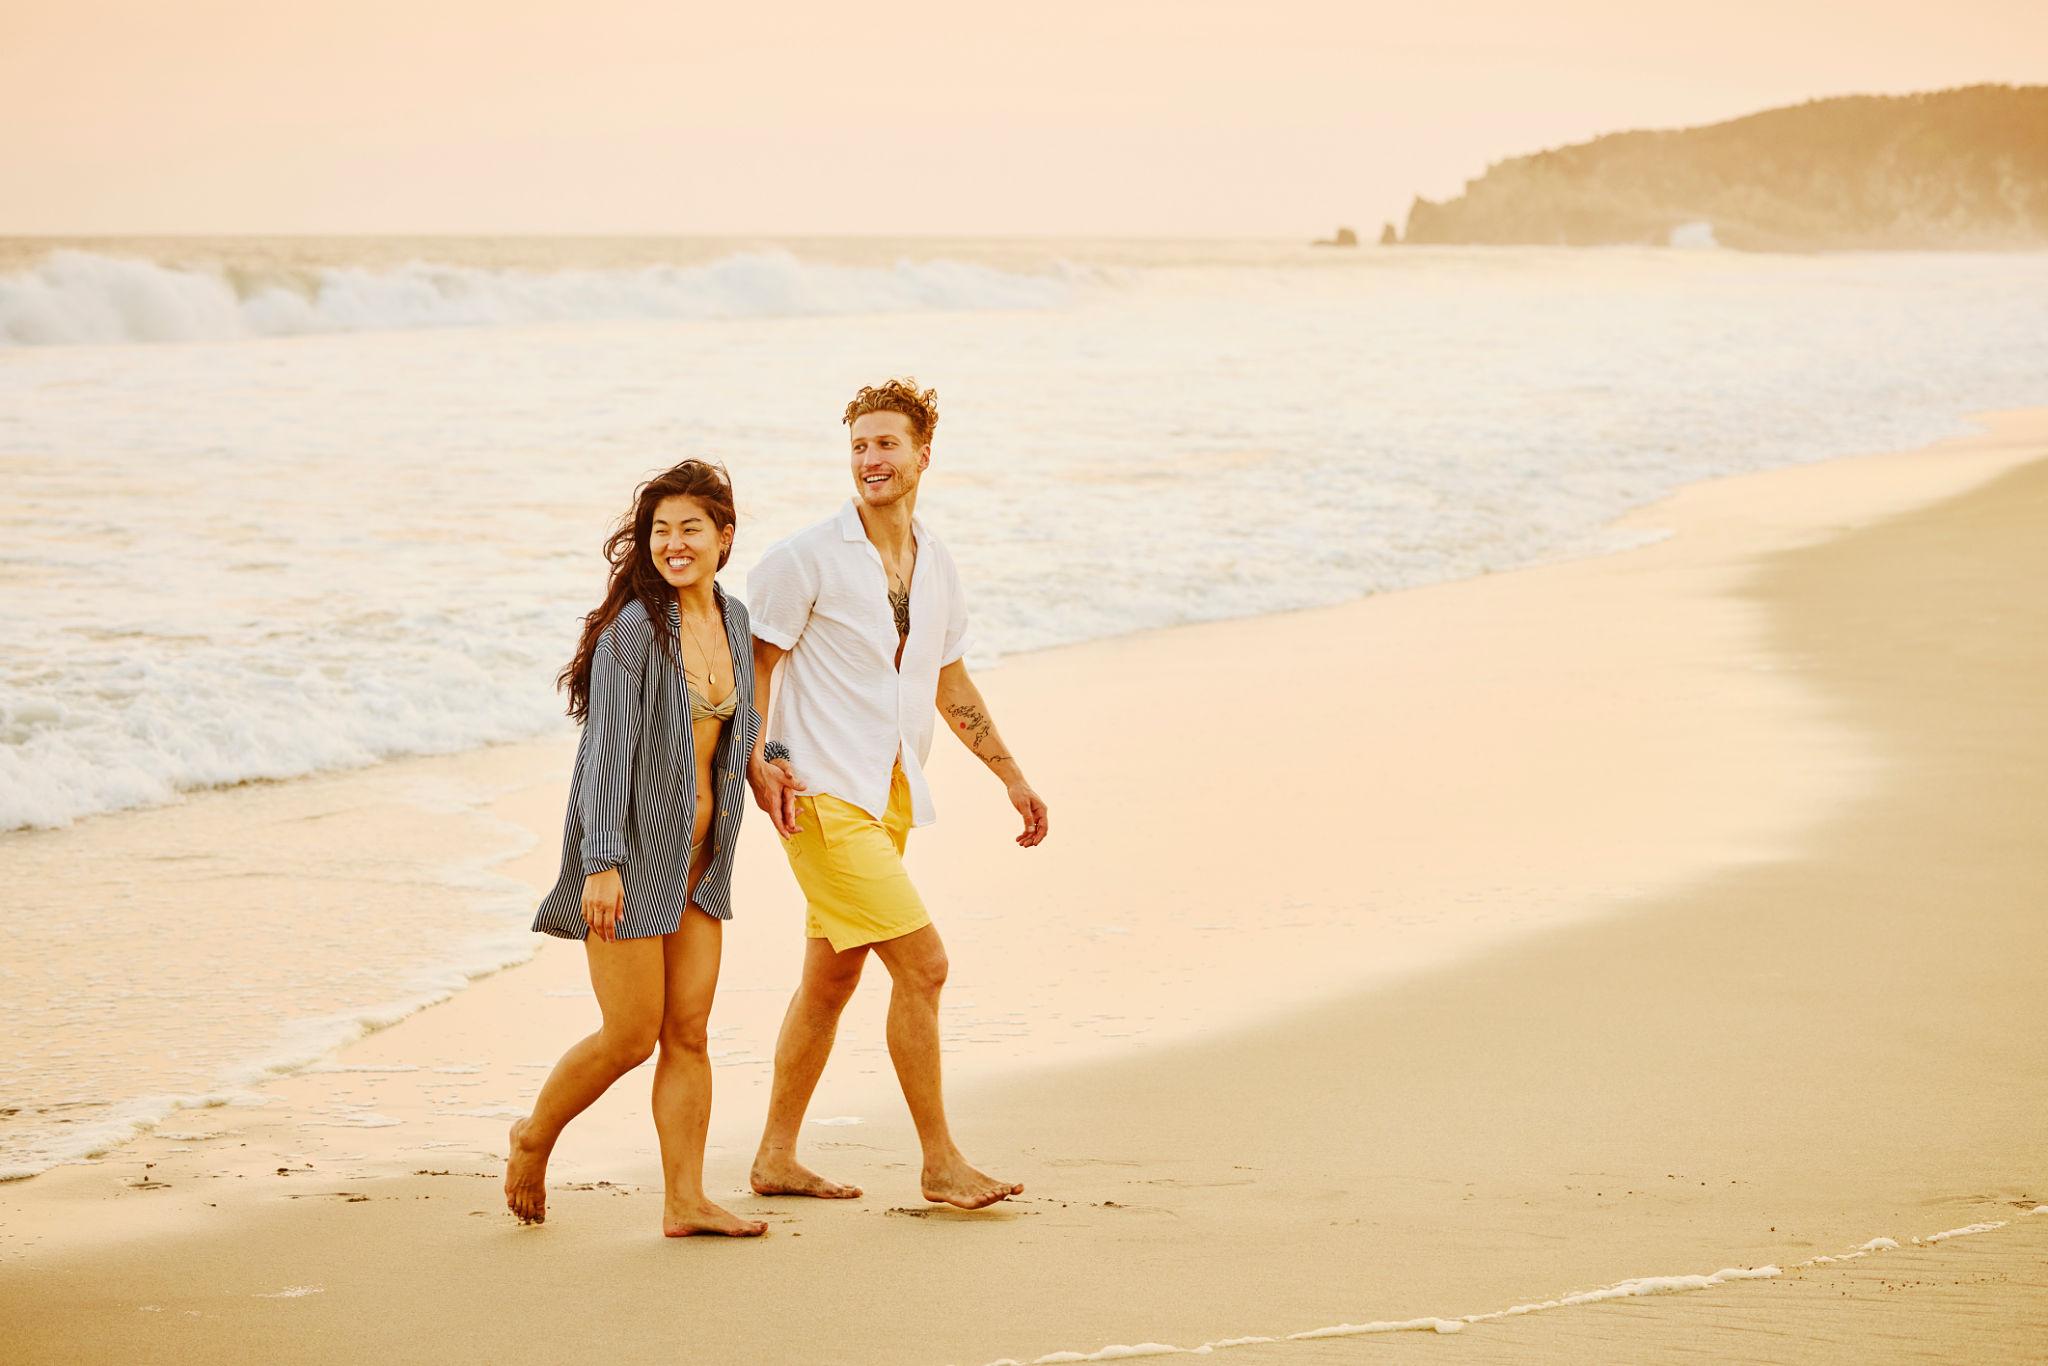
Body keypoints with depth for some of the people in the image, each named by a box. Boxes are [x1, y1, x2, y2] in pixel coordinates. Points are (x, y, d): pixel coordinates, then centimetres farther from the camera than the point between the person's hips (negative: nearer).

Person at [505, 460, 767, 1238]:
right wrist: (603, 862, -21)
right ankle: (533, 1139, 21)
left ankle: (685, 1202, 8)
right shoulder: (634, 625, -15)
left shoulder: (733, 620, 8)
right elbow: (609, 748, -18)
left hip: (698, 856, 7)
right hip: (631, 852, -7)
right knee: (631, 1035, -3)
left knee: (689, 1032, 4)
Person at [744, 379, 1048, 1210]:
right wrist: (757, 764, -22)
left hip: (887, 799, 8)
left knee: (831, 979, 12)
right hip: (823, 798, -8)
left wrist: (1012, 778, 20)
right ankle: (940, 1163, -6)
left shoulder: (934, 566, 12)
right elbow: (754, 666, -7)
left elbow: (952, 686, 22)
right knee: (922, 963, -13)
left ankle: (777, 1158, 21)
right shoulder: (807, 559, -9)